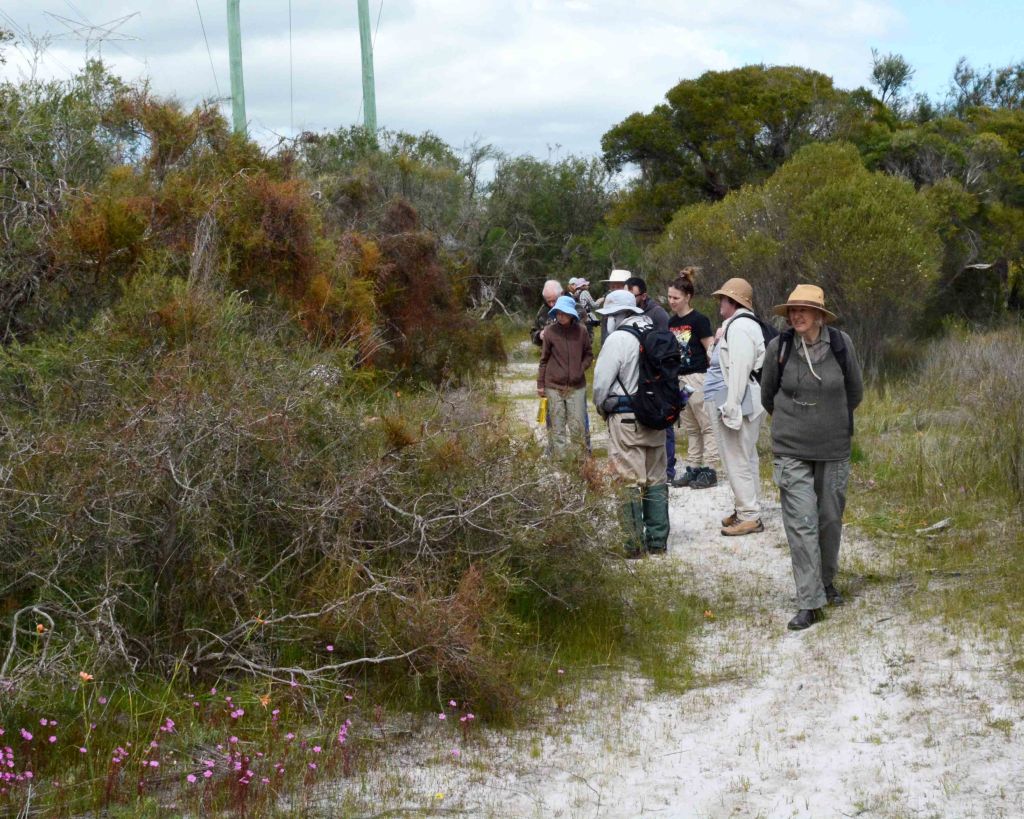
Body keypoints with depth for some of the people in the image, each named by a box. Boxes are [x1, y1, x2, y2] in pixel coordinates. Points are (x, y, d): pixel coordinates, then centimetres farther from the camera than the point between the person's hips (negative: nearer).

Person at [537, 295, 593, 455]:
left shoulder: (581, 331, -1)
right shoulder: (550, 332, -2)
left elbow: (588, 355, 11)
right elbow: (544, 359, 5)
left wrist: (581, 369, -5)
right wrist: (540, 384, 5)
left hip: (577, 386, 0)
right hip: (554, 387, 0)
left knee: (578, 426, 2)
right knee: (557, 427, 3)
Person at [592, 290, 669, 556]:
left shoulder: (618, 339, -13)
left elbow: (601, 381, -11)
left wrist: (601, 406, 8)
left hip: (626, 420, -7)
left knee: (630, 482, -2)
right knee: (656, 480, 12)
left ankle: (633, 544, 0)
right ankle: (658, 541, 17)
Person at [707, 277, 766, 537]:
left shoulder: (738, 328, -15)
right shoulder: (749, 324, 18)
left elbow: (739, 370, -22)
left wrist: (730, 407, -22)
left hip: (736, 403, -11)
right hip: (750, 405, 11)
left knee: (737, 460, -6)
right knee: (746, 458, 17)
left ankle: (749, 516, -3)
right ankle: (745, 509, 26)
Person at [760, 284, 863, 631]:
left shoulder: (841, 344, -8)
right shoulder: (778, 348, -9)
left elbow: (855, 392, 8)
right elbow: (768, 395, 9)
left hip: (834, 448, 1)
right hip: (792, 450, -1)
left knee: (830, 518, 12)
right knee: (801, 522, -7)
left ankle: (827, 580, 35)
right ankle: (810, 602, -6)